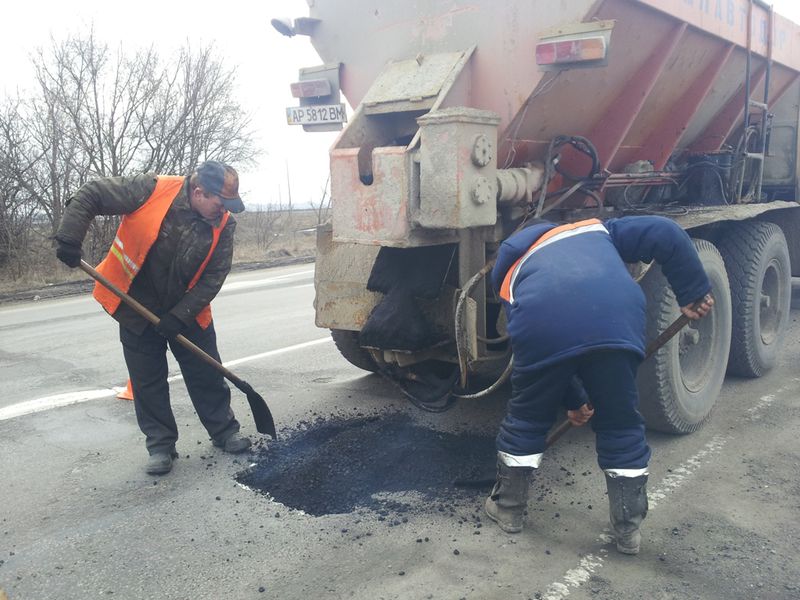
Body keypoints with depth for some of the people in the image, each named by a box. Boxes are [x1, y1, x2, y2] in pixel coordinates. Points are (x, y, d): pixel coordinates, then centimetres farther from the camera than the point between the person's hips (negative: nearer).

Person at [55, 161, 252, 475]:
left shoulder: (223, 224, -14)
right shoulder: (151, 190, -22)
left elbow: (214, 276, -12)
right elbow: (90, 195, -14)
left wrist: (181, 316, -19)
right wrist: (69, 237, -25)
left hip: (188, 311, 2)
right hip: (137, 308, -2)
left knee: (208, 375, 9)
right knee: (147, 381, 5)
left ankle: (225, 431, 27)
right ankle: (161, 445, 18)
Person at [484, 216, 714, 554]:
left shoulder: (511, 267, 38)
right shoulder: (596, 229, 39)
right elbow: (664, 233, 22)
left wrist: (574, 400, 44)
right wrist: (693, 291, 26)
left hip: (542, 325, 0)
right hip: (617, 321, 0)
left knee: (526, 419, 23)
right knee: (621, 425, 21)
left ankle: (508, 508, 40)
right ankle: (628, 529, 32)